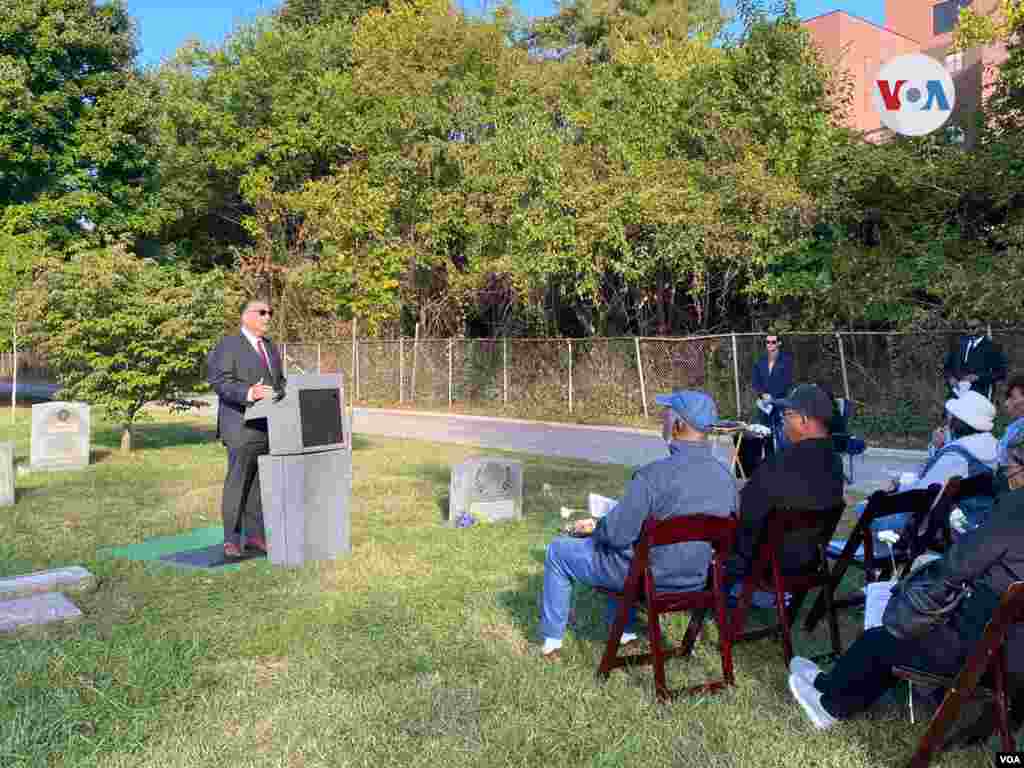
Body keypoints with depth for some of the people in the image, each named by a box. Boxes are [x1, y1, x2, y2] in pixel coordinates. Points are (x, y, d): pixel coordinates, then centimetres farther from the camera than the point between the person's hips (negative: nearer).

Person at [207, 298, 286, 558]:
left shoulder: (270, 347, 18)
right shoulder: (228, 345, -5)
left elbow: (280, 381, 22)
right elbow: (221, 383, -15)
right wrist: (248, 393, -31)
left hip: (268, 427, 6)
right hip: (242, 427, -6)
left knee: (260, 483, 8)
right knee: (237, 483, -3)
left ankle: (255, 535, 15)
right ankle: (231, 539, 6)